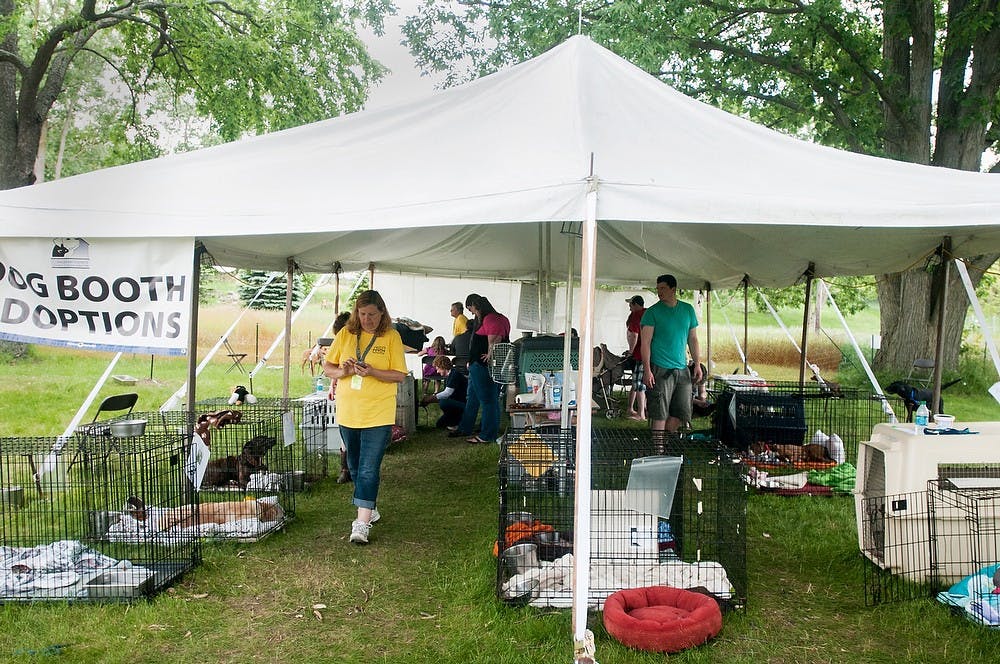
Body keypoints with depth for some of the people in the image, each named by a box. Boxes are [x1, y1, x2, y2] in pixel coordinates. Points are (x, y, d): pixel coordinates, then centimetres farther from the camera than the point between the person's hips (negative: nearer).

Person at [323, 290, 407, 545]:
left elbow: (400, 375, -6)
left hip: (378, 414, -4)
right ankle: (369, 509, 35)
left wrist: (372, 372, -21)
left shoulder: (391, 336, -4)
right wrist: (343, 371, -15)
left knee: (369, 469, -9)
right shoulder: (346, 334, 4)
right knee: (355, 467, 17)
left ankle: (362, 523, -6)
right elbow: (327, 368, 7)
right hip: (347, 412, 5)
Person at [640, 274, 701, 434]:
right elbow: (645, 342, -7)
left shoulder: (688, 310, 11)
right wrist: (647, 370, -16)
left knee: (682, 412, 6)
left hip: (682, 369, 5)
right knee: (659, 414, -6)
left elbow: (693, 339, 18)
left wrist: (697, 364, 11)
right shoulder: (652, 312, -3)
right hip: (660, 369, -5)